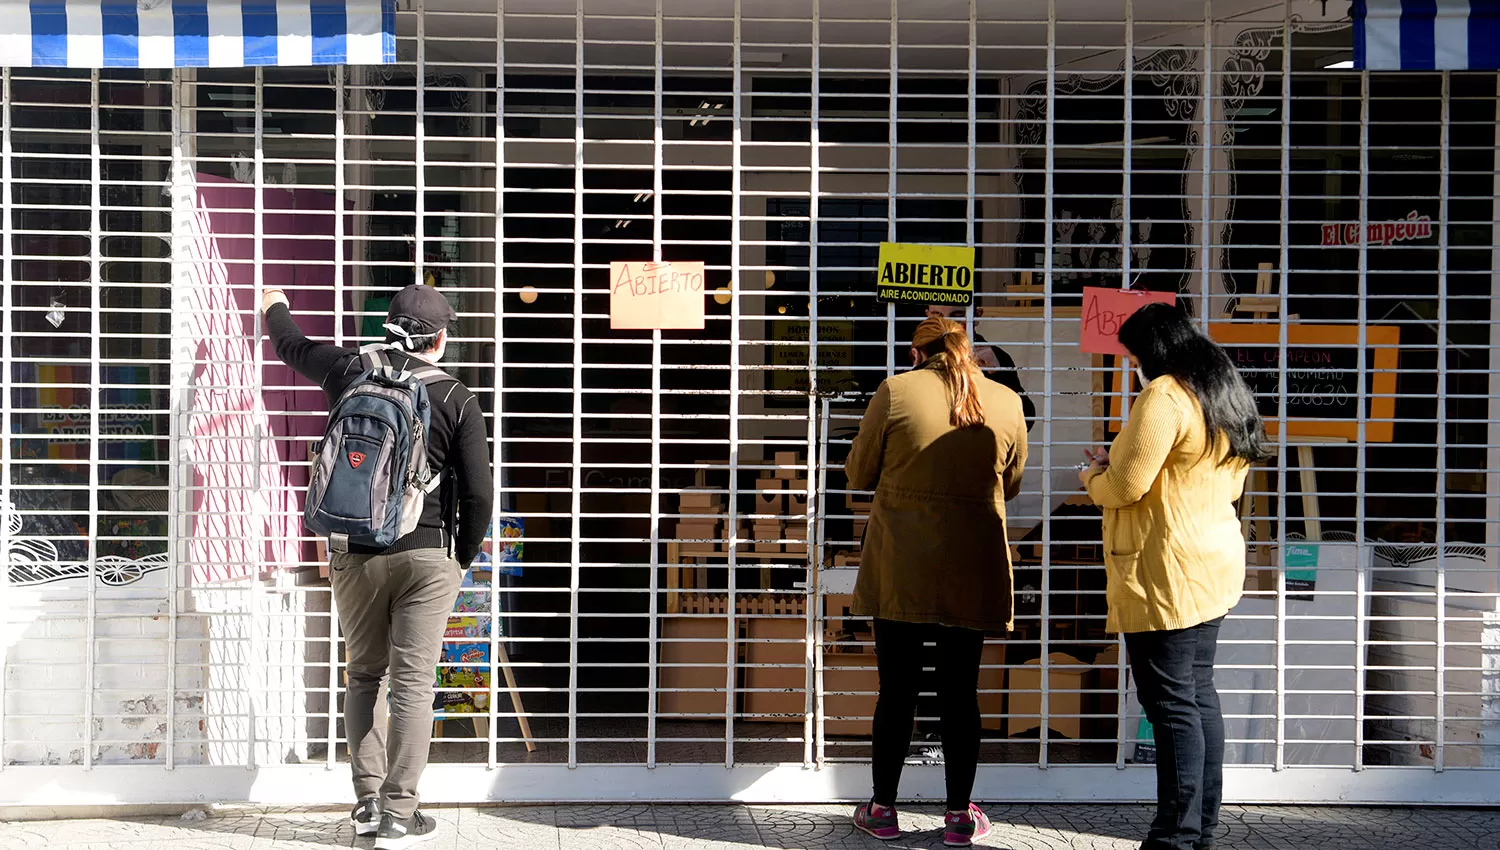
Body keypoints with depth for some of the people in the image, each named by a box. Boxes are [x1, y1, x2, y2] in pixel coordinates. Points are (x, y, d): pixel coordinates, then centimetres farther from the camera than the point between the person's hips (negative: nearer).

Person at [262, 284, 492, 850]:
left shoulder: (350, 372, 3)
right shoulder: (457, 399, -4)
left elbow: (292, 347, 24)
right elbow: (478, 494, -6)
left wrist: (275, 307, 46)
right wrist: (462, 559, 10)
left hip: (355, 553, 3)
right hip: (427, 554, -3)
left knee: (364, 677, 16)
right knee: (412, 682, -1)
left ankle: (369, 802, 14)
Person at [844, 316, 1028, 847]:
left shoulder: (895, 393, -7)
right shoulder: (1007, 403, 1)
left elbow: (859, 474, 1)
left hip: (900, 573, -2)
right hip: (972, 574, 2)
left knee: (897, 689, 7)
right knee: (961, 693, 9)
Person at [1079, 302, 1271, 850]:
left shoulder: (1164, 396, -14)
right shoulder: (1227, 395, 16)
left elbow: (1126, 486, -18)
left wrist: (1092, 477, 5)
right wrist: (1120, 464, 17)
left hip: (1167, 572, -10)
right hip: (1215, 563, 10)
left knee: (1171, 703, -7)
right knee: (1199, 693, 14)